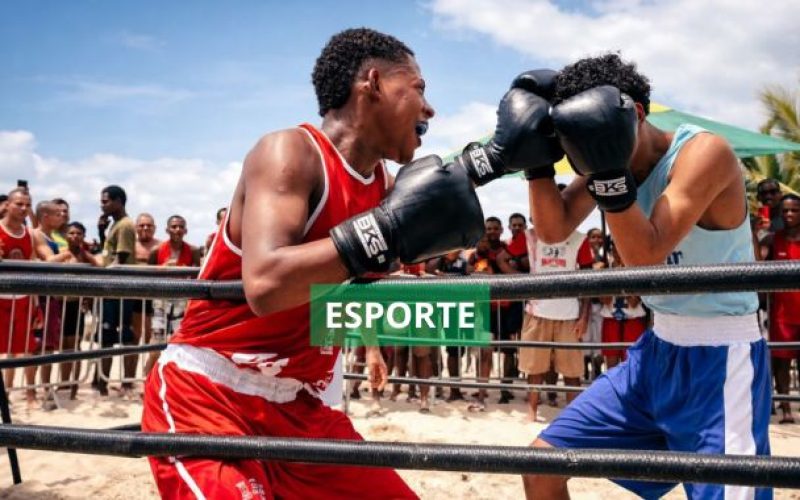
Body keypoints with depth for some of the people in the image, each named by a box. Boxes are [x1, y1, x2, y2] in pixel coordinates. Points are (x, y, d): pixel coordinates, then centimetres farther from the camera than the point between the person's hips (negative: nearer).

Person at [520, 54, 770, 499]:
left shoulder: (704, 152, -19)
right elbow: (554, 229, -4)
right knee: (543, 459, 6)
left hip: (720, 358, -7)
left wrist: (609, 172, -33)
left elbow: (646, 255, -26)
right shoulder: (614, 162, 2)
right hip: (658, 350, 7)